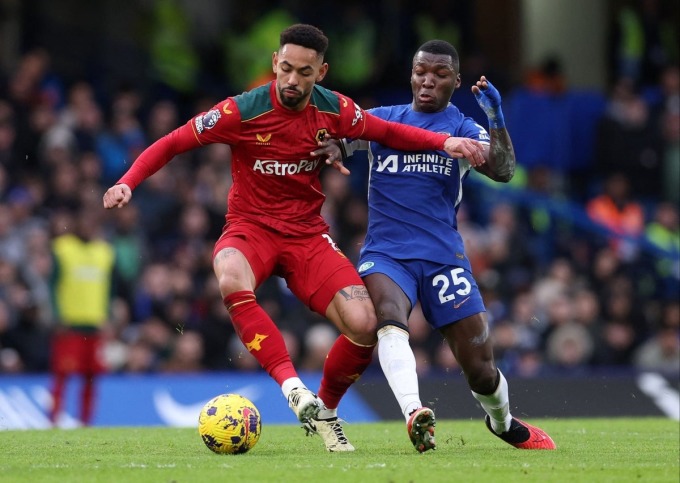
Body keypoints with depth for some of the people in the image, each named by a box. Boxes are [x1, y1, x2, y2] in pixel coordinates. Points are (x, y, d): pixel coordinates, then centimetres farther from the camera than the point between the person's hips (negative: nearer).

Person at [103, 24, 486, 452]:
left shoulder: (333, 110, -3)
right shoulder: (242, 111, -13)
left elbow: (388, 132, 12)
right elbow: (171, 144, -7)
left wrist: (444, 142, -2)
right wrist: (128, 183, -21)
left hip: (307, 233, 3)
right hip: (251, 226, -3)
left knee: (364, 325, -17)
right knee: (232, 280, -41)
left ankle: (325, 411, 10)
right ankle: (292, 385, -40)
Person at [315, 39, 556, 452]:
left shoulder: (462, 128, 8)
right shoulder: (382, 120, 12)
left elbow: (503, 171, -8)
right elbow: (334, 143, 9)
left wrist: (496, 117, -21)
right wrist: (331, 147, -15)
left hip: (443, 257, 0)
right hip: (386, 253, 0)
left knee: (482, 372, 0)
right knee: (389, 314, -35)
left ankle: (504, 422, 33)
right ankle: (414, 415, -51)